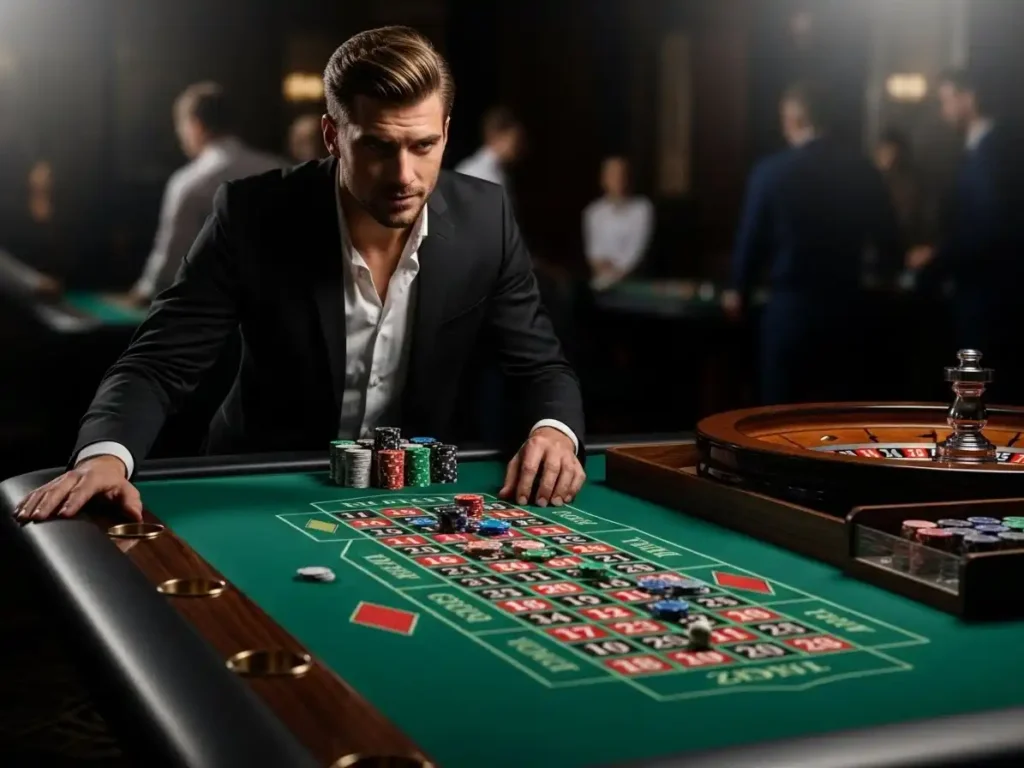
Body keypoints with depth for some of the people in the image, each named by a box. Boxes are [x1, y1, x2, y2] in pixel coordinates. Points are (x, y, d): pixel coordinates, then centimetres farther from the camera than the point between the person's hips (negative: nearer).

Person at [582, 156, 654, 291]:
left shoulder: (641, 208, 1)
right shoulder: (594, 211, 9)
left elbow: (638, 244, -5)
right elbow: (592, 245, 6)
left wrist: (619, 269, -14)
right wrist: (600, 263, -14)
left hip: (631, 277, -2)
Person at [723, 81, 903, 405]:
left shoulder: (771, 171, -9)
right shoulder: (861, 170, 1)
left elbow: (751, 238, -2)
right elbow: (889, 242, 6)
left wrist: (739, 291, 16)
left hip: (791, 307, -3)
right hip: (845, 307, 3)